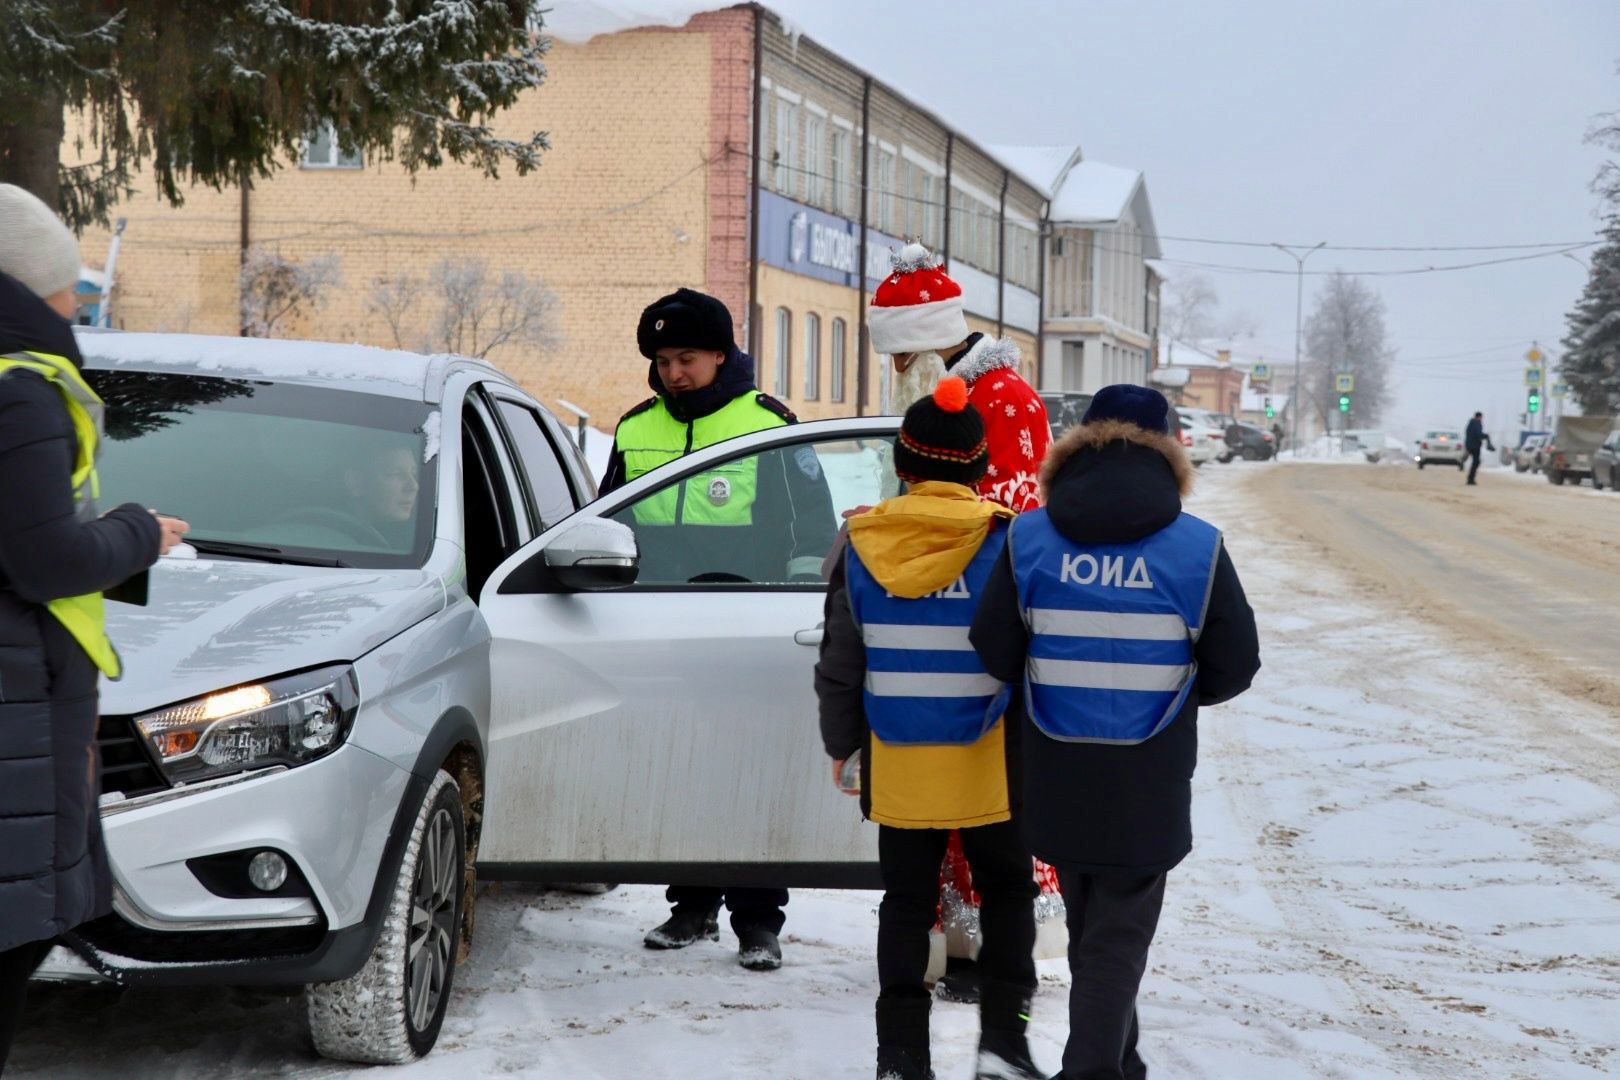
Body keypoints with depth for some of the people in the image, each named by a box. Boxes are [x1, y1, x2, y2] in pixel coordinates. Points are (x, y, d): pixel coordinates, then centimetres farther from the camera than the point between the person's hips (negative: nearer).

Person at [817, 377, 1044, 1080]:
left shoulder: (863, 547, -3)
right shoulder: (1007, 542, -11)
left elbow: (840, 665, 4)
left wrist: (841, 745, 17)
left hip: (898, 764, 2)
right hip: (988, 765, -2)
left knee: (906, 904, 12)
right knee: (1007, 894, 14)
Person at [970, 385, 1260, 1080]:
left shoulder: (1029, 539, -6)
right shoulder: (1196, 548, -9)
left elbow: (995, 654, -5)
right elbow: (1234, 667, -3)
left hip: (1056, 780, 3)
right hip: (1148, 787, -3)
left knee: (1088, 923, 21)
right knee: (1119, 935, 6)